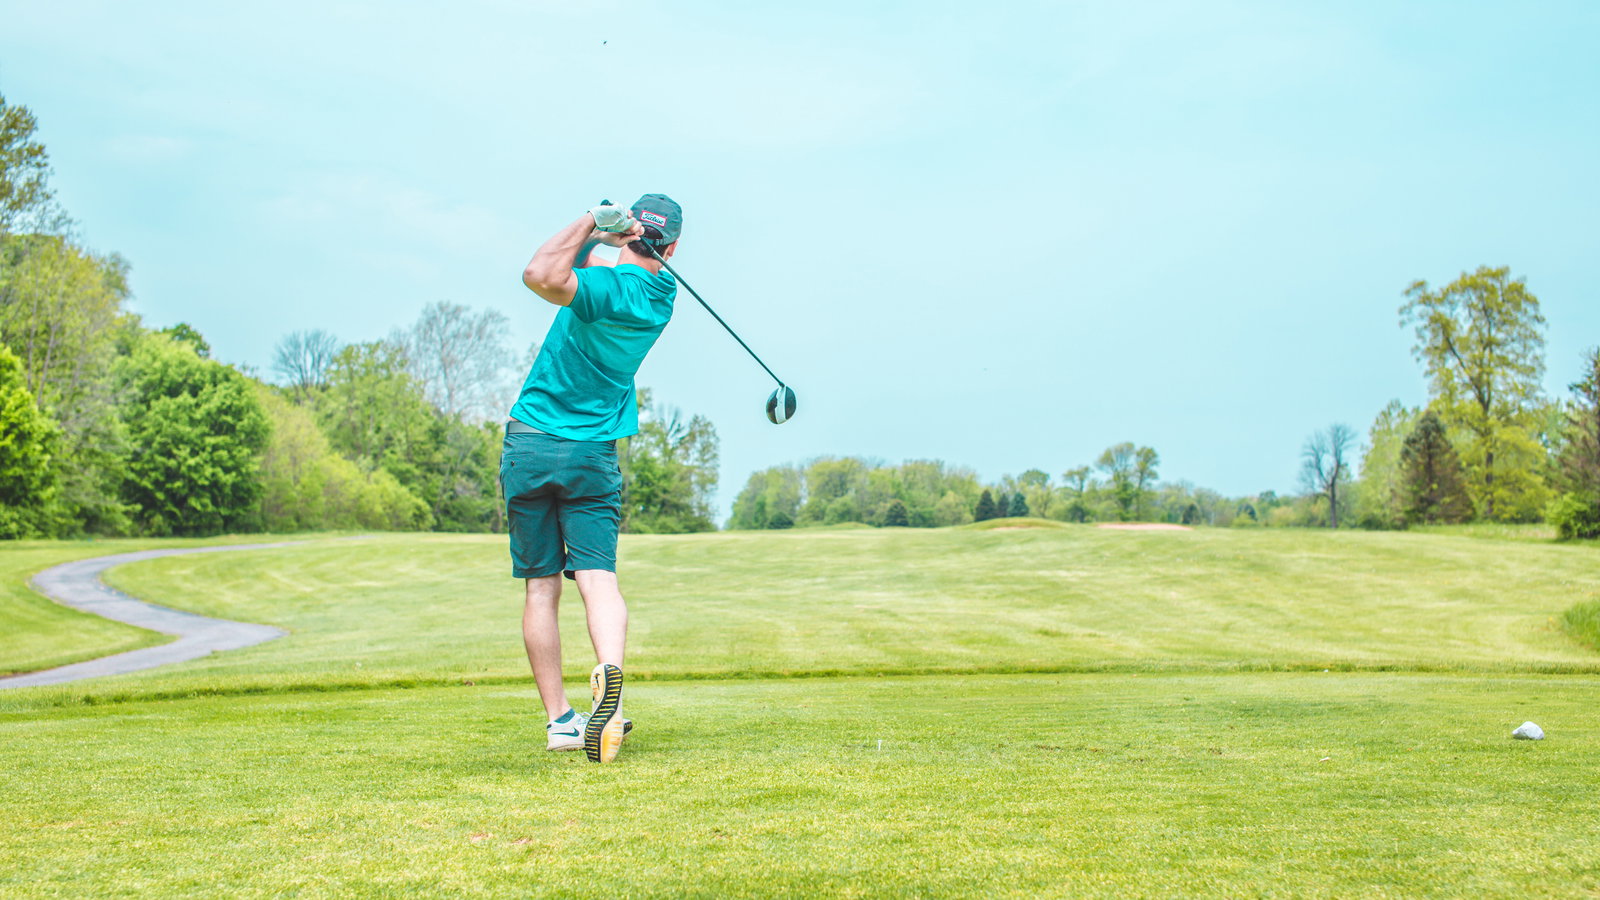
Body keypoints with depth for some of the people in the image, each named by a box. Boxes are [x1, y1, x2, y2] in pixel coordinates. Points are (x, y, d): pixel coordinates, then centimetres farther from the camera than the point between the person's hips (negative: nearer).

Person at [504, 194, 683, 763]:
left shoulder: (607, 287, -15)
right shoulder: (662, 292, 5)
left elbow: (542, 277, -35)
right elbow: (575, 264, 17)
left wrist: (593, 223, -22)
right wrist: (597, 240, -4)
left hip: (530, 444, -3)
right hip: (593, 454, 3)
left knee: (541, 587, 4)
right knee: (598, 577, -5)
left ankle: (559, 719, 5)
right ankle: (609, 671, -34)